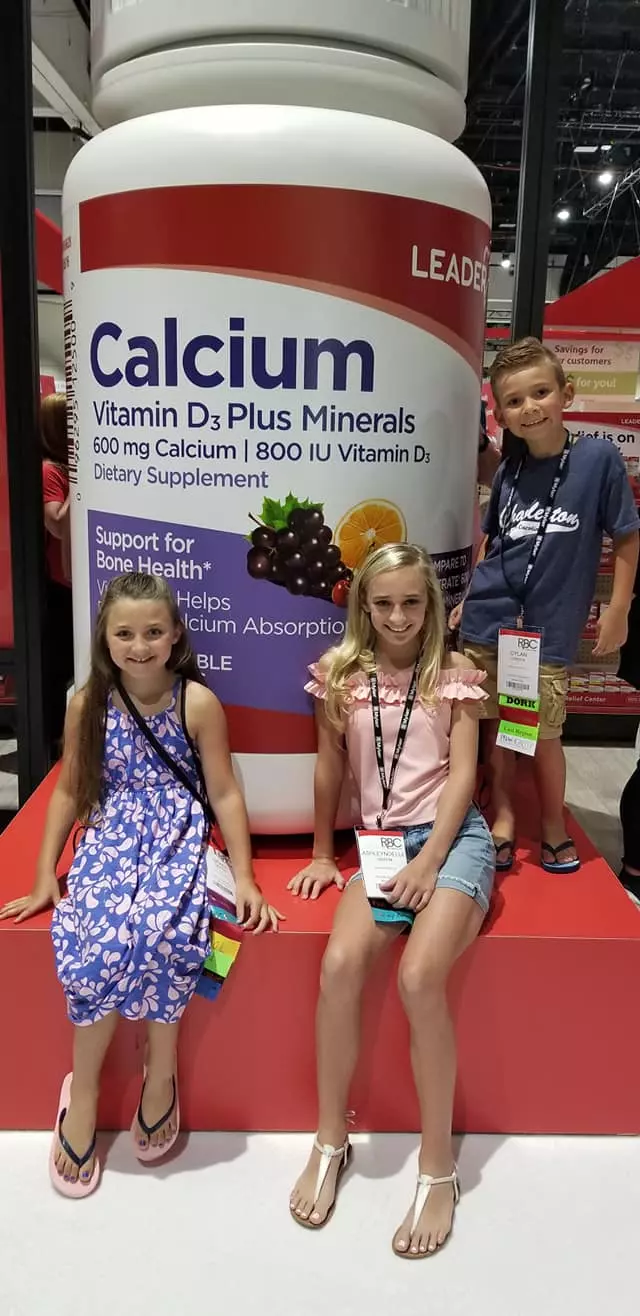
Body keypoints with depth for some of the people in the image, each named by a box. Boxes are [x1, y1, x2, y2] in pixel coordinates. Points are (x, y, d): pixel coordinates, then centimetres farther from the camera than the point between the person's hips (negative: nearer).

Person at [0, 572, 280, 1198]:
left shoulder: (198, 702, -6)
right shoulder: (88, 704, 1)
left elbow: (225, 794, -1)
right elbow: (69, 792, 10)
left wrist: (244, 877, -5)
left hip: (179, 836, -1)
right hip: (109, 836, 2)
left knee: (161, 929, -31)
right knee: (99, 936, -26)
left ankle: (159, 1071, -6)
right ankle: (83, 1089, -4)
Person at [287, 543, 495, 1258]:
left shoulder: (453, 674, 3)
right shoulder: (340, 674, 6)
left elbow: (462, 771, -2)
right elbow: (329, 769, 13)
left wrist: (429, 861, -13)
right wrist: (322, 855, 16)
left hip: (452, 835, -2)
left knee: (419, 977, -26)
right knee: (340, 964, -24)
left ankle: (438, 1166, -6)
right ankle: (330, 1140, -2)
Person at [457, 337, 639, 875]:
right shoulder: (507, 473, 3)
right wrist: (471, 597, 13)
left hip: (550, 631, -3)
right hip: (486, 624, 4)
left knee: (544, 735, 5)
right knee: (496, 728, 11)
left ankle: (554, 827, 28)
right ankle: (503, 817, 29)